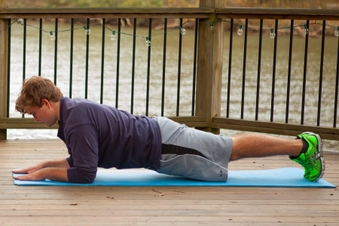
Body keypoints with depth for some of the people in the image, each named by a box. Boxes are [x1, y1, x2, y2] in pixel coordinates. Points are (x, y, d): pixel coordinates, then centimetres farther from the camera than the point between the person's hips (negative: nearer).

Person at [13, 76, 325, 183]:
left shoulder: (77, 120, -24)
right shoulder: (73, 110, 6)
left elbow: (84, 173, -28)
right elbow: (79, 158, 18)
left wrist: (44, 174, -17)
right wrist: (44, 164, 9)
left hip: (163, 147, -8)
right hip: (156, 136, 8)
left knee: (236, 148, 3)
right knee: (233, 146, 17)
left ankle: (303, 145, 13)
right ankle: (300, 145, 26)